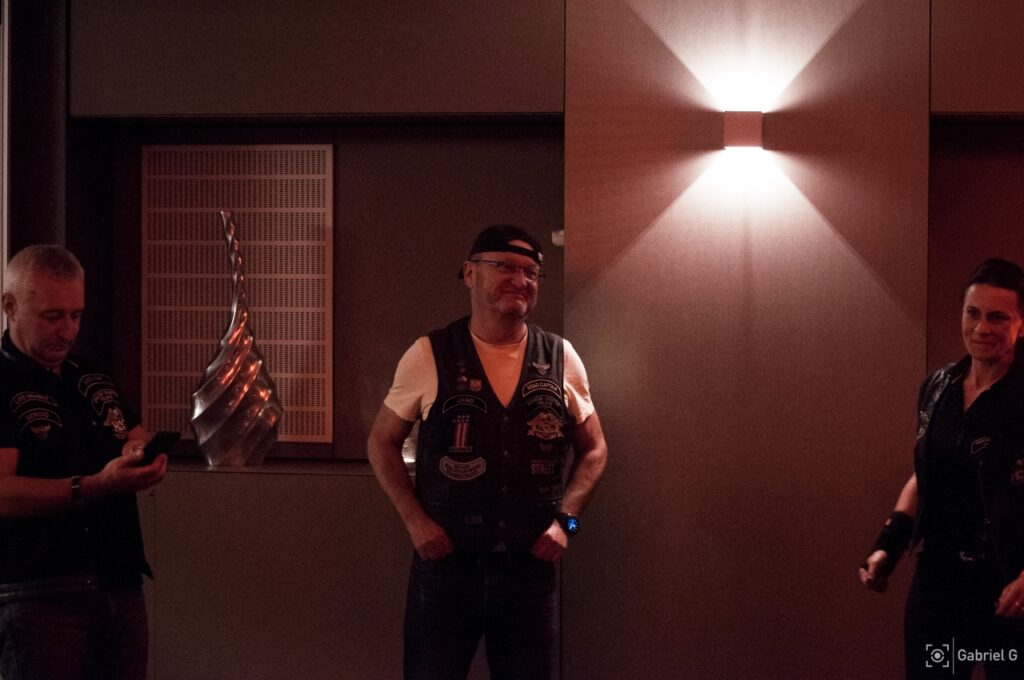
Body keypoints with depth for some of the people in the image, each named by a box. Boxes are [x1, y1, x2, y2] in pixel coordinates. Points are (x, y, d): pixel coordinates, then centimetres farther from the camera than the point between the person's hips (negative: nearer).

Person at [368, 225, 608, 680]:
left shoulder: (560, 359, 2)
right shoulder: (429, 356, -3)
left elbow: (593, 449, 12)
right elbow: (382, 442, 6)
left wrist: (565, 520, -2)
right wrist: (414, 519, -6)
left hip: (532, 563, 2)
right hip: (445, 561, -2)